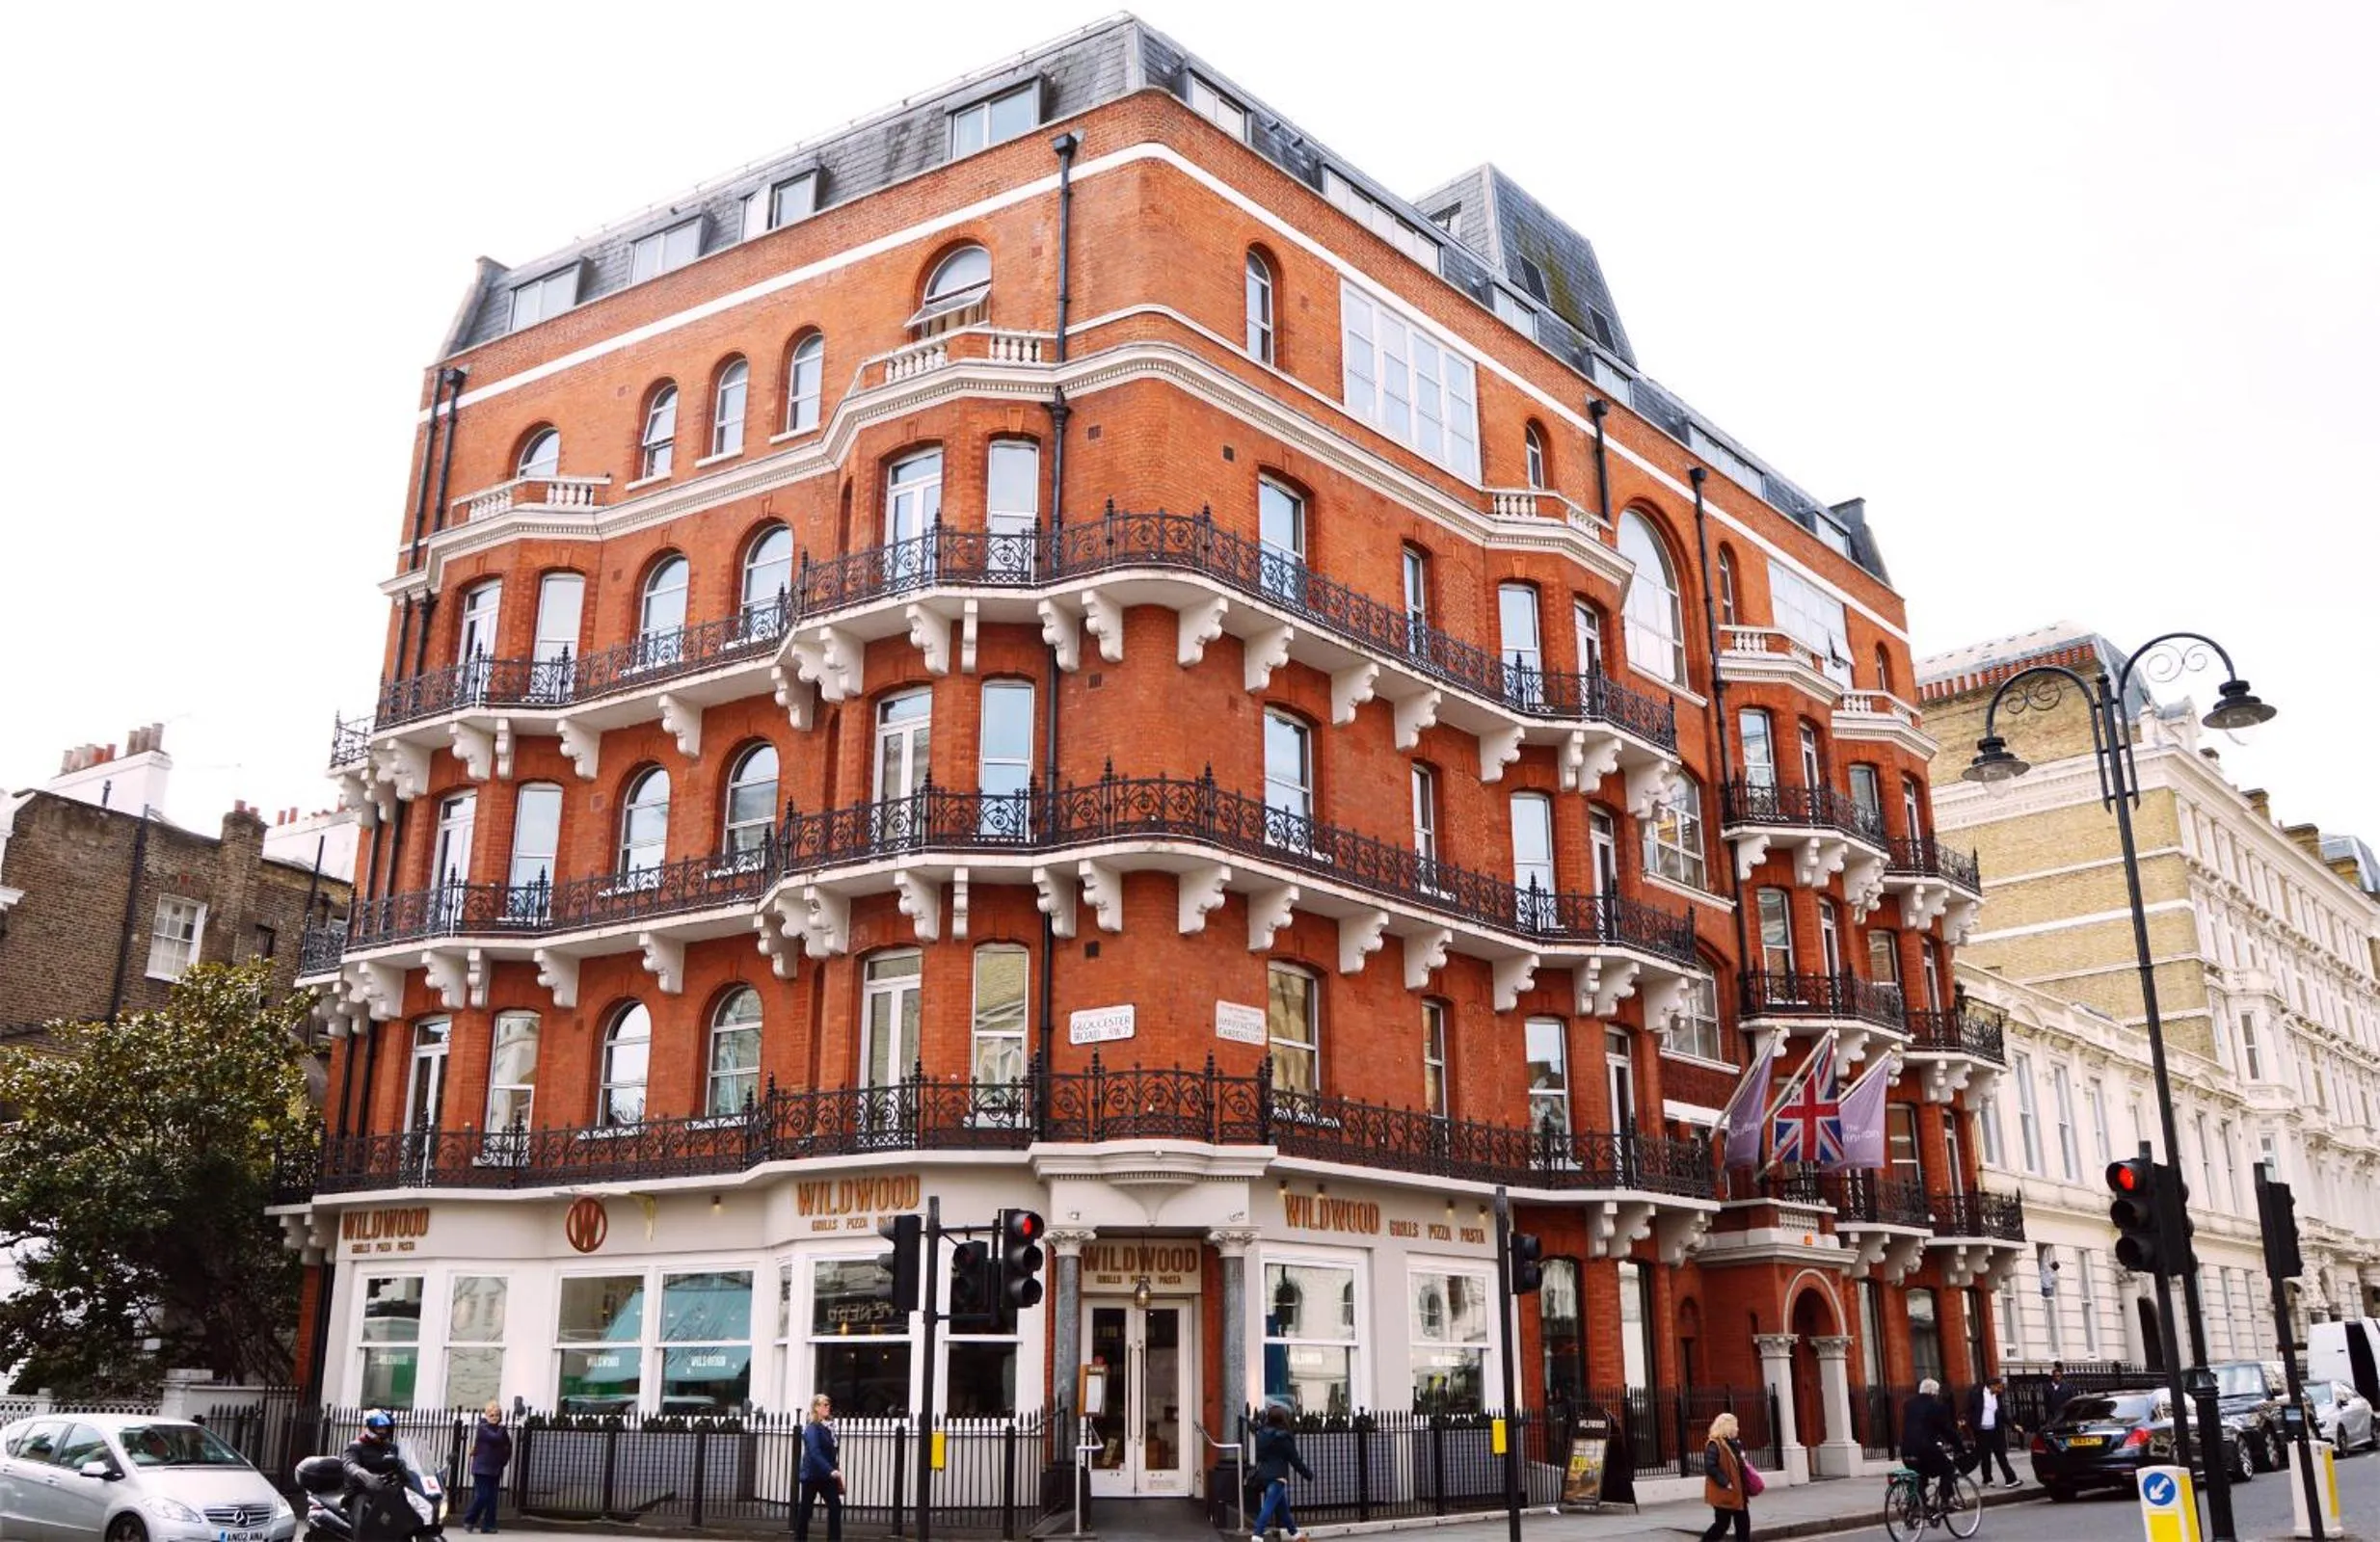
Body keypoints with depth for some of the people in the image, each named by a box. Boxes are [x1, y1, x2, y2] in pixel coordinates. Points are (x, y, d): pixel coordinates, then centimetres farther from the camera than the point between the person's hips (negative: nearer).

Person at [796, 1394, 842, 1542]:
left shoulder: (829, 1427, 8)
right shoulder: (812, 1428, -14)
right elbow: (815, 1452, -25)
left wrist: (835, 1471, 9)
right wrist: (831, 1470, -34)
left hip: (827, 1475, 7)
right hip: (812, 1474, -7)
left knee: (835, 1506, -1)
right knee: (805, 1507, 5)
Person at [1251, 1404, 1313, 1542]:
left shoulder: (1262, 1434, 10)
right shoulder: (1283, 1437, -11)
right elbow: (1295, 1459, -8)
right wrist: (1308, 1474, 2)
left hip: (1263, 1475, 8)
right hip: (1277, 1476, -8)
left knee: (1282, 1507, 19)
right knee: (1269, 1506, -14)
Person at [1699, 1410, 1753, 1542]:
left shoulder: (1732, 1443, 12)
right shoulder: (1714, 1445, -18)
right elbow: (1710, 1467, -26)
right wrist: (1725, 1482, -26)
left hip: (1737, 1492, 9)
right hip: (1723, 1494, -9)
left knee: (1743, 1522, 9)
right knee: (1722, 1524, -2)